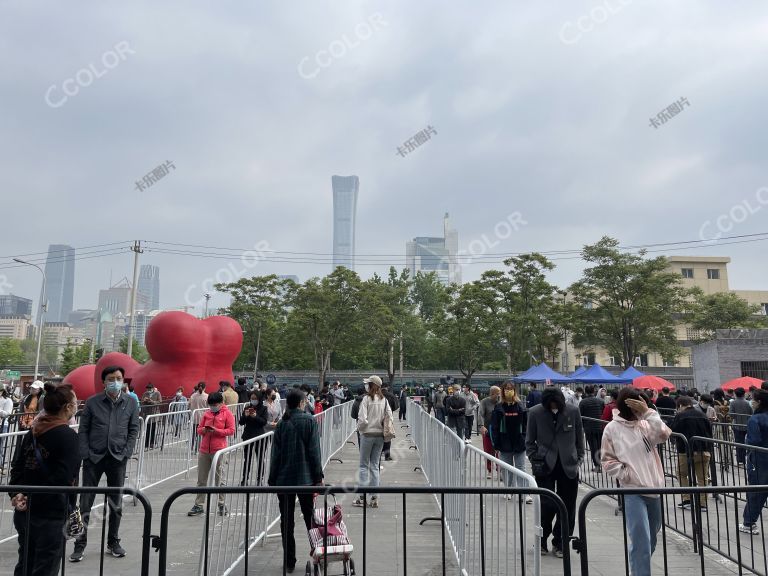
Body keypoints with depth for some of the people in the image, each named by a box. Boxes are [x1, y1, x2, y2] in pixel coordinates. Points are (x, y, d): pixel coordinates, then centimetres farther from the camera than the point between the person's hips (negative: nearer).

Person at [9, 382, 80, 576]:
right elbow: (65, 478, -20)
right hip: (51, 513, -7)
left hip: (24, 509, 7)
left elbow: (17, 466, 5)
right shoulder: (68, 436, -16)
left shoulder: (32, 432, 7)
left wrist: (16, 494, -3)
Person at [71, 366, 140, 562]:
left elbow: (134, 430, 3)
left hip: (118, 459, 1)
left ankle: (113, 542, 25)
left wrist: (126, 453, -5)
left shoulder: (130, 403, 0)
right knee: (85, 503, 5)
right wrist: (85, 454, -8)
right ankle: (80, 545, 18)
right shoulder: (92, 402, -3)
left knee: (116, 504, 11)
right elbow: (83, 430, 0)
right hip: (94, 458, -1)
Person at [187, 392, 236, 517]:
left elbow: (231, 431, -6)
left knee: (219, 479, 4)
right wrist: (204, 430, -9)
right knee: (201, 479, 9)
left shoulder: (227, 414, -1)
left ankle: (222, 504, 16)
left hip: (218, 450, -4)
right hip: (204, 450, 4)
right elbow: (199, 429, 14)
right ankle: (198, 505, 17)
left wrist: (216, 430, -17)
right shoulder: (206, 413, 11)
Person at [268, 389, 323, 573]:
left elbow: (276, 454, 2)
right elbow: (314, 451, -8)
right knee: (310, 518, 12)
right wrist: (318, 477, -3)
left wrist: (273, 480, 8)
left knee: (286, 522, 10)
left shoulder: (282, 424, 1)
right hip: (305, 478, -1)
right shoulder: (309, 421, -6)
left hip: (284, 479, 2)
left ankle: (289, 562, 13)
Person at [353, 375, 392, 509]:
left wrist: (360, 428, 1)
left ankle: (362, 497, 5)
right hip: (380, 435, 5)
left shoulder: (367, 399, -14)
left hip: (367, 434, -5)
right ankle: (374, 498, 13)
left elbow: (362, 419, -17)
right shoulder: (384, 400, 2)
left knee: (364, 465, 5)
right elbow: (389, 417, 3)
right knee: (375, 465, 12)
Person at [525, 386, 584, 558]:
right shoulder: (535, 413, -5)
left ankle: (559, 544, 22)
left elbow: (579, 438, 10)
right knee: (547, 505, -5)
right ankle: (542, 541, 18)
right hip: (545, 467, -2)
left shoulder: (573, 411, -2)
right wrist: (535, 460, -4)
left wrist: (579, 459, 6)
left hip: (568, 466, 2)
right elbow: (529, 441, 5)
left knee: (567, 507, 5)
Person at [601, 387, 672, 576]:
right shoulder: (612, 428, -5)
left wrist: (648, 412, -19)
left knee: (652, 539, 20)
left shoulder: (646, 423, 5)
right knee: (641, 541, -11)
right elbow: (608, 462, -2)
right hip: (633, 490, -5)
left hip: (653, 488, 5)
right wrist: (627, 474, -14)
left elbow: (663, 435, -15)